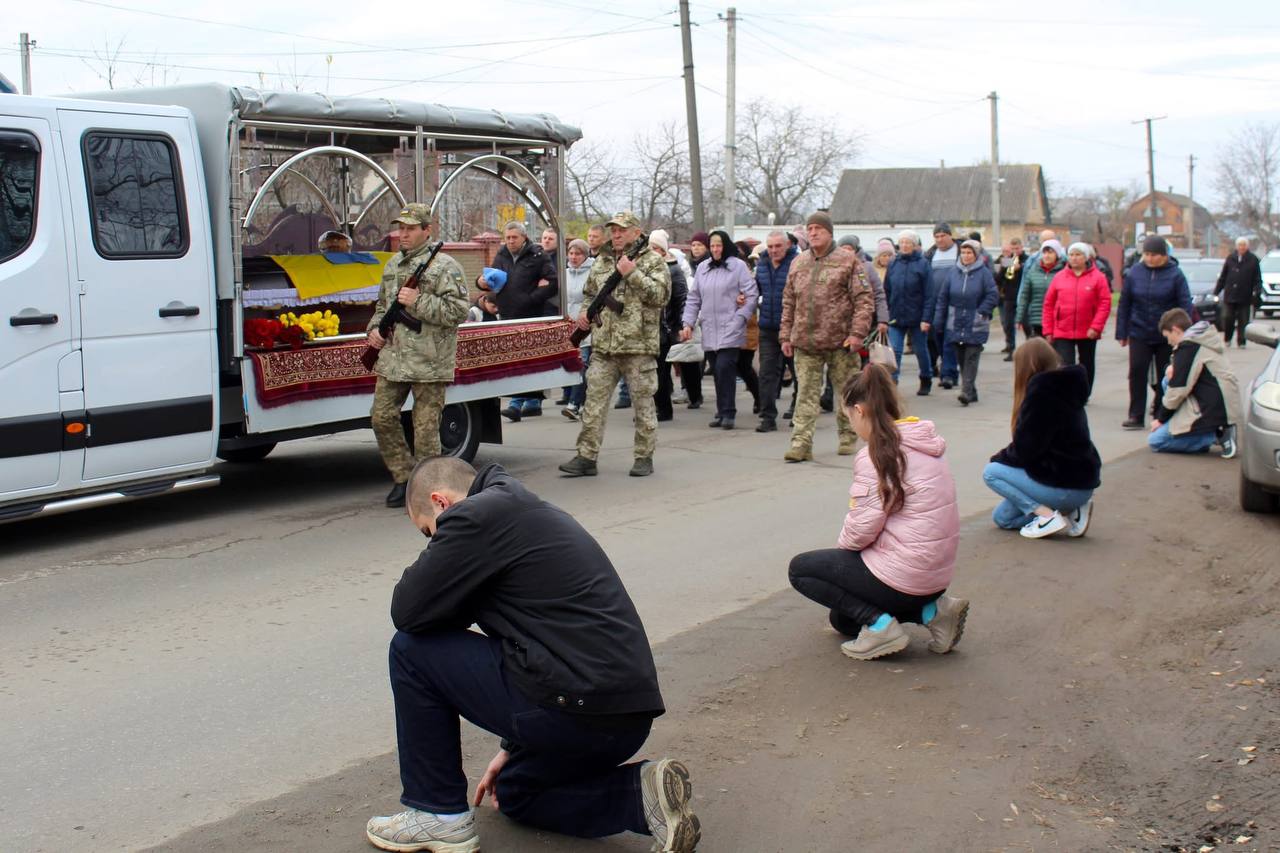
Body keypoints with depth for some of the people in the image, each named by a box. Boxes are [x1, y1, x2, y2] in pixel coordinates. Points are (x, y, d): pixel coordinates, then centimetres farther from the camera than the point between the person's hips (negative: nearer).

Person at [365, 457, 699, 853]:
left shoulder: (476, 517, -7)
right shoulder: (527, 511, 23)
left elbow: (408, 611, -6)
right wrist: (513, 746, 34)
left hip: (581, 712, -10)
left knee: (412, 651, 5)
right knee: (514, 793, 34)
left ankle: (440, 813, 13)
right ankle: (642, 795, 11)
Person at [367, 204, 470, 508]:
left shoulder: (445, 266, -6)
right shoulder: (392, 265, 16)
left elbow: (458, 311, -14)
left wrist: (418, 302, -19)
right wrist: (374, 328, 9)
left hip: (429, 362, -7)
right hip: (393, 358, 7)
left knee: (426, 427, -2)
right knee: (382, 418, 5)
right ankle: (403, 478, 20)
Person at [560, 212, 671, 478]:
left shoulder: (652, 261, 0)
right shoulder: (601, 262, 16)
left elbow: (661, 295, -12)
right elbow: (589, 293, 28)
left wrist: (633, 273, -16)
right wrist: (584, 312, 8)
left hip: (639, 346, -4)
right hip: (603, 346, 4)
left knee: (643, 402, 4)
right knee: (594, 401, 1)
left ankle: (644, 457, 14)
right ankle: (586, 457, 4)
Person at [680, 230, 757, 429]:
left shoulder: (738, 266, 0)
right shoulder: (702, 268, 14)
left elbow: (751, 295, -3)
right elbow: (694, 298, 17)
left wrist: (739, 319, -11)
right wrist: (688, 323, 8)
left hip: (730, 330, -5)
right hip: (709, 331, 5)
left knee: (724, 368, -15)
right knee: (717, 372, 5)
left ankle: (728, 413, -8)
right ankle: (722, 412, 12)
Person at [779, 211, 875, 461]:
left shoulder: (848, 261, -1)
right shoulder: (798, 263, 14)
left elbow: (864, 299, -5)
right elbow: (788, 303, 17)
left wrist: (857, 333, -14)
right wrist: (786, 335, 11)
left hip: (840, 340, -3)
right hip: (805, 342, 3)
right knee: (806, 394, -2)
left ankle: (848, 438, 23)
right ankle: (801, 443, -5)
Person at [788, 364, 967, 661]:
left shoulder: (878, 453, -19)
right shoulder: (923, 442, 8)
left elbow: (862, 527, -19)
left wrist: (842, 546, 3)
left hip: (903, 574, -9)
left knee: (800, 569, 8)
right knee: (843, 620, 27)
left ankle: (879, 624, -5)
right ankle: (932, 610, 10)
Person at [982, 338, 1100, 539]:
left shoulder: (1042, 392, -18)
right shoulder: (1064, 388, 12)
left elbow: (1024, 449, -17)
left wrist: (998, 458, 1)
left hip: (1065, 486, -9)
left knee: (991, 472, 0)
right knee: (1002, 518, 15)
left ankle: (1046, 515, -7)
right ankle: (1069, 509, 9)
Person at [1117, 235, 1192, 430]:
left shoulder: (1175, 275, -6)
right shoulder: (1134, 273, -1)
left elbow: (1185, 306, -6)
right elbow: (1124, 304, 4)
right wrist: (1122, 333, 3)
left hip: (1166, 336, -1)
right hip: (1139, 333, 1)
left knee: (1165, 375, 8)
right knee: (1137, 372, -7)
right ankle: (1136, 415, -3)